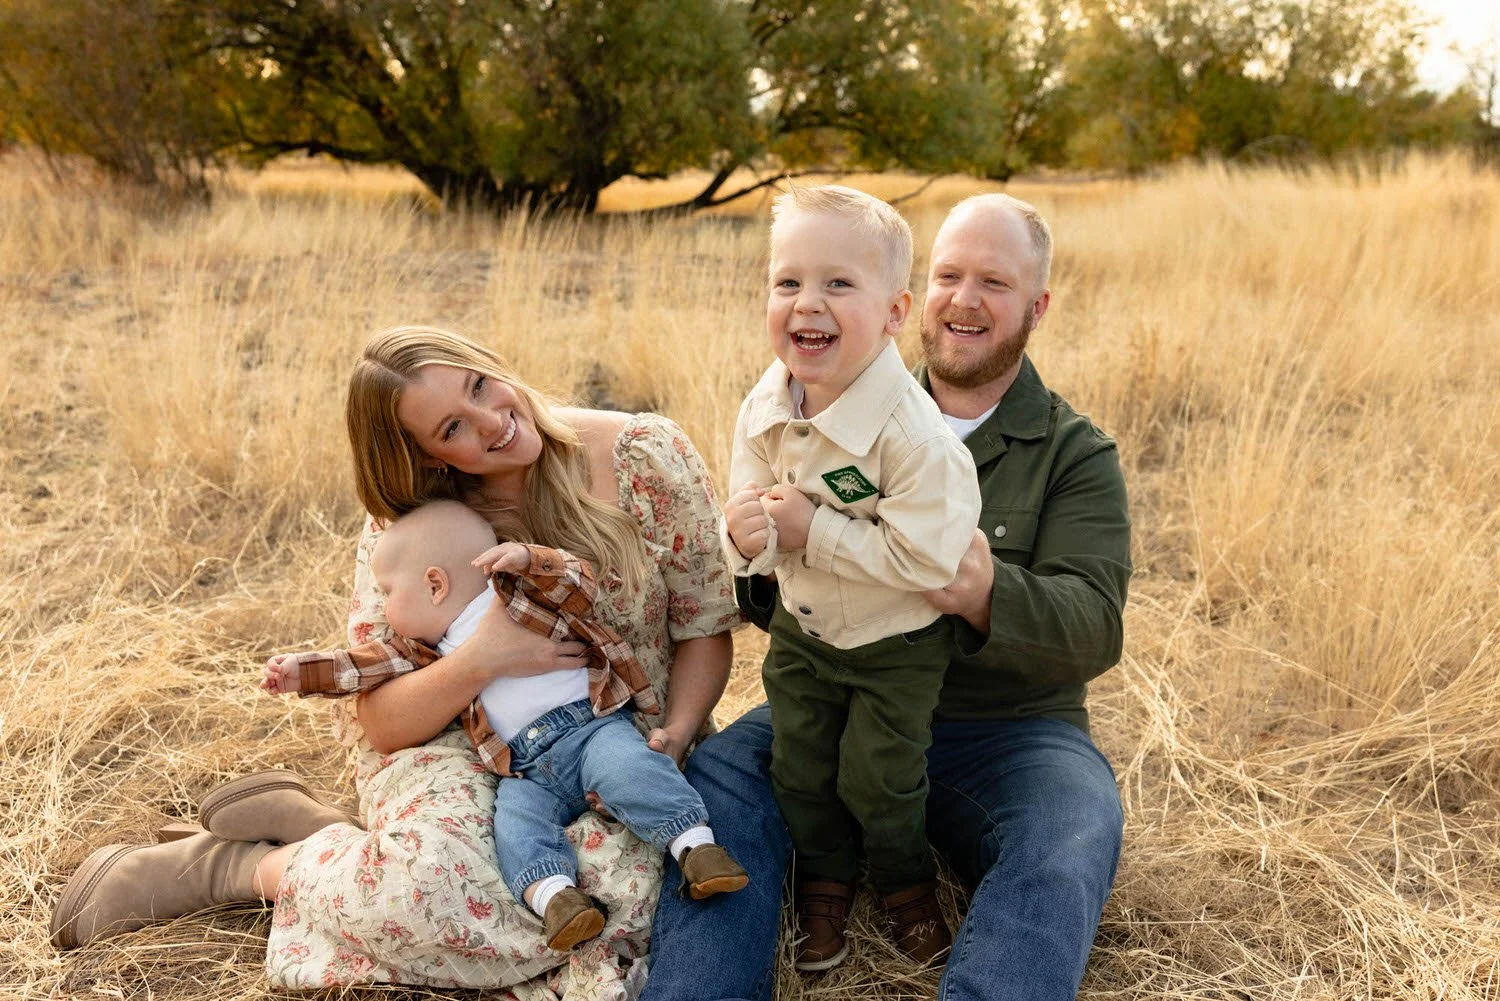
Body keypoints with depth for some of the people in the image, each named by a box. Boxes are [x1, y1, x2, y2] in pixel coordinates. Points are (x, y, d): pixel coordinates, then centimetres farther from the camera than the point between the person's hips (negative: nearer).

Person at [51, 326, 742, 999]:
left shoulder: (646, 457, -13)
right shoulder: (401, 532, -10)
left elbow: (705, 629, -2)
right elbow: (380, 723, -11)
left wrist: (675, 734, -20)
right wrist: (479, 661, -30)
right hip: (462, 742, -1)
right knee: (428, 881, -36)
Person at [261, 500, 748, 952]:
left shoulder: (513, 595, 6)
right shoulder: (429, 650, 23)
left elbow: (580, 586, -3)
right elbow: (372, 662, 21)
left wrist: (530, 559, -16)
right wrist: (304, 670, 14)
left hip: (591, 725, -4)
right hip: (527, 769, 5)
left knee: (625, 766, -32)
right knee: (516, 820, -24)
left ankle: (696, 844, -36)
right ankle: (553, 894, -40)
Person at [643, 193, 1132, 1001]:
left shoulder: (1077, 455, 3)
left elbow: (1093, 627, -11)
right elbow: (766, 602, 8)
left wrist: (987, 597, -34)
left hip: (1005, 731, -1)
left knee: (1073, 835, -32)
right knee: (719, 767, -26)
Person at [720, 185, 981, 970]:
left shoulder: (913, 434, -32)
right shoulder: (764, 410, -13)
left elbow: (922, 555, -34)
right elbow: (754, 515, -5)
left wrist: (812, 531, -31)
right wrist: (747, 532, -30)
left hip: (897, 646, -5)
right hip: (800, 631, 5)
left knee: (877, 780, 9)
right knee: (799, 771, 16)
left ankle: (906, 883, 40)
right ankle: (824, 883, 42)